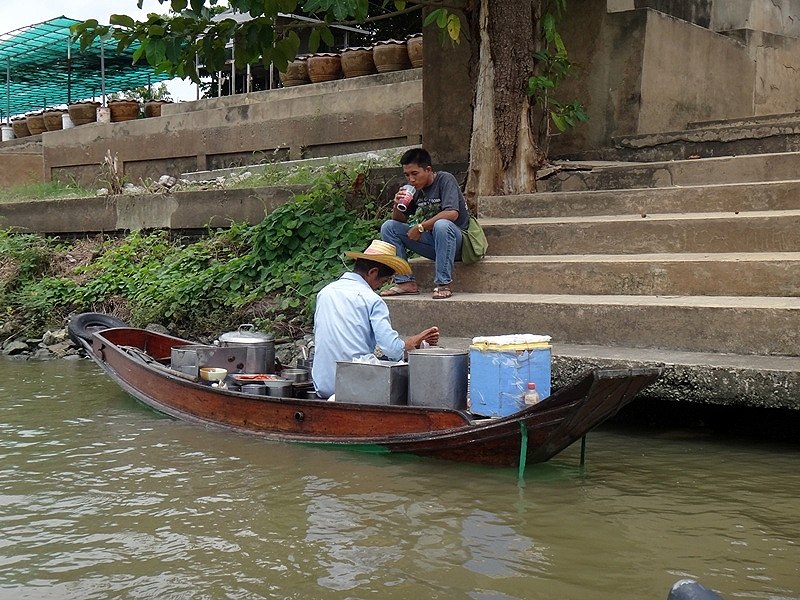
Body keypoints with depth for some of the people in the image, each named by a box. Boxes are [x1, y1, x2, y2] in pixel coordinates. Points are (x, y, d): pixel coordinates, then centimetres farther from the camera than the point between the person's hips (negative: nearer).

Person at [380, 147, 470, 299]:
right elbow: (399, 220, 12)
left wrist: (420, 227, -21)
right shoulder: (416, 189, 6)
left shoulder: (445, 180, -12)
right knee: (388, 227, -3)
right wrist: (397, 206, -11)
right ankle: (405, 281, -9)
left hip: (455, 239, -7)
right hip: (431, 241, 7)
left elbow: (452, 213, -27)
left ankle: (444, 284, -30)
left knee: (442, 225, -40)